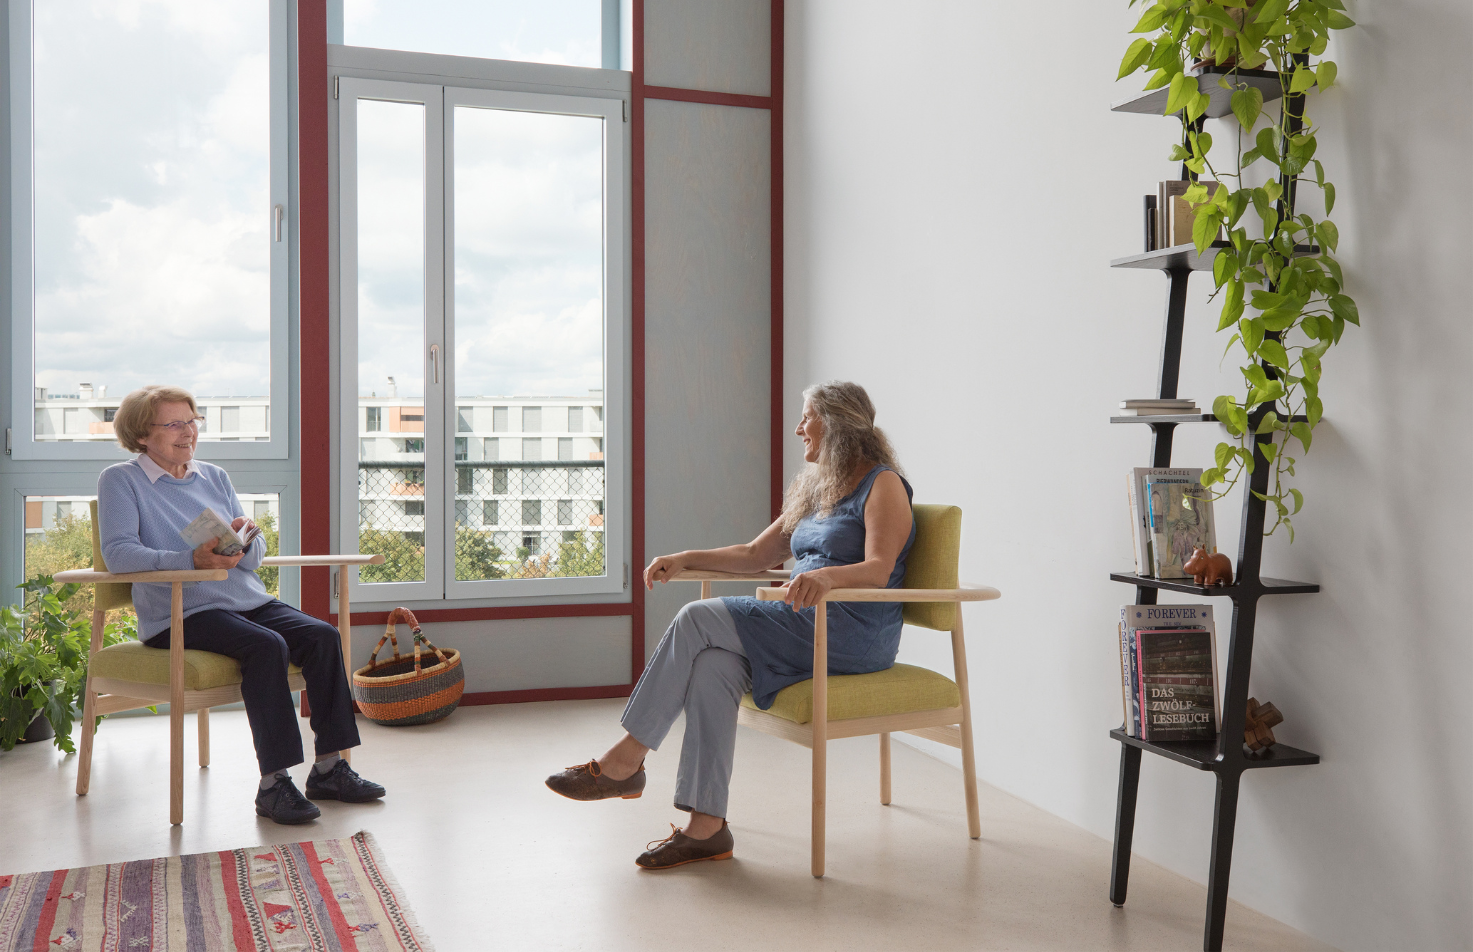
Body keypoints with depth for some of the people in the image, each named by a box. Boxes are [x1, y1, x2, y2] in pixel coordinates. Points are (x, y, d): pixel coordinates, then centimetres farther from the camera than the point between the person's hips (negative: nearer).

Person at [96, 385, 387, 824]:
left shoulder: (215, 477, 21)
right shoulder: (120, 480, 4)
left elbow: (255, 557, 17)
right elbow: (117, 552, -13)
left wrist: (245, 538, -9)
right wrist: (192, 559, -26)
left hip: (247, 599, 6)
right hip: (179, 612, -6)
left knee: (322, 636, -18)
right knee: (267, 646, -32)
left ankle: (329, 768, -13)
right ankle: (273, 783, -29)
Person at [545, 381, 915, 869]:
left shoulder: (883, 484, -4)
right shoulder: (816, 489, 23)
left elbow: (877, 571, -19)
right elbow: (756, 554, 23)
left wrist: (828, 575, -39)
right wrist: (687, 559, 11)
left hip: (854, 633, -8)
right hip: (805, 628, 8)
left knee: (699, 619, -20)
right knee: (711, 667, -22)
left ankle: (626, 760, -12)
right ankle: (706, 825, -23)